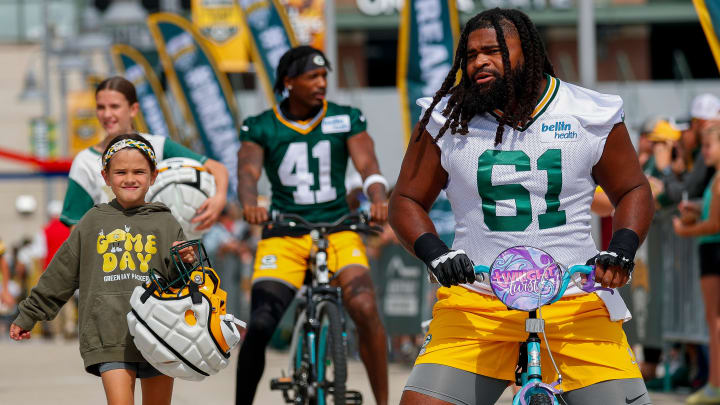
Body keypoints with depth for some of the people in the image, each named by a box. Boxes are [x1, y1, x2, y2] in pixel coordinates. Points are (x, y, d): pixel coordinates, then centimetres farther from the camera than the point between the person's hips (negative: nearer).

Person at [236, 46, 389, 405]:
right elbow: (248, 170, -12)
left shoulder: (346, 120, 4)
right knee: (259, 326, -17)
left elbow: (367, 164, -8)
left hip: (338, 230, 0)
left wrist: (378, 200, -31)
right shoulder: (261, 128, 2)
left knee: (364, 307, -25)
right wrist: (250, 205, -36)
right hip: (283, 236, 0)